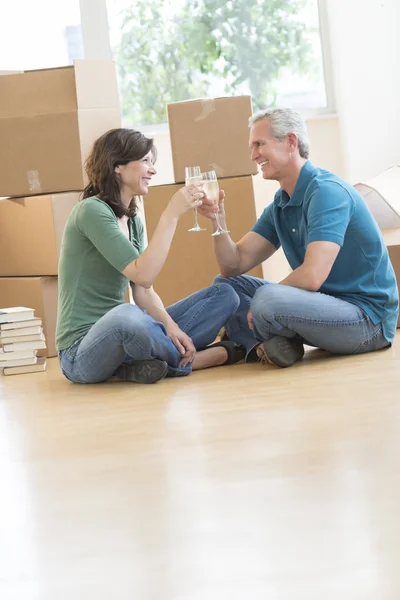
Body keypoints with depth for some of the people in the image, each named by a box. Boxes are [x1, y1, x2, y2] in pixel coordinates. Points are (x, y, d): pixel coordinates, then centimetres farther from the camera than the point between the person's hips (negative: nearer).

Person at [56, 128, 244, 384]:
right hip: (82, 351, -8)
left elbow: (144, 293, 6)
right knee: (126, 316, -43)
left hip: (120, 336, 8)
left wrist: (169, 324, -14)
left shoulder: (133, 221, 12)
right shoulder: (91, 211, -14)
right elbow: (143, 276, -24)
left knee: (224, 294, 1)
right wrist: (171, 214, -22)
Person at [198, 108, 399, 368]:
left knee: (267, 300, -34)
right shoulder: (280, 205, 10)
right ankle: (266, 345, -12)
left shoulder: (326, 190, -18)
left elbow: (312, 276, -27)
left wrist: (264, 301, -12)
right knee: (225, 285, 11)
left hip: (368, 318, -10)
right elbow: (234, 266, 8)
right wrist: (219, 222, -9)